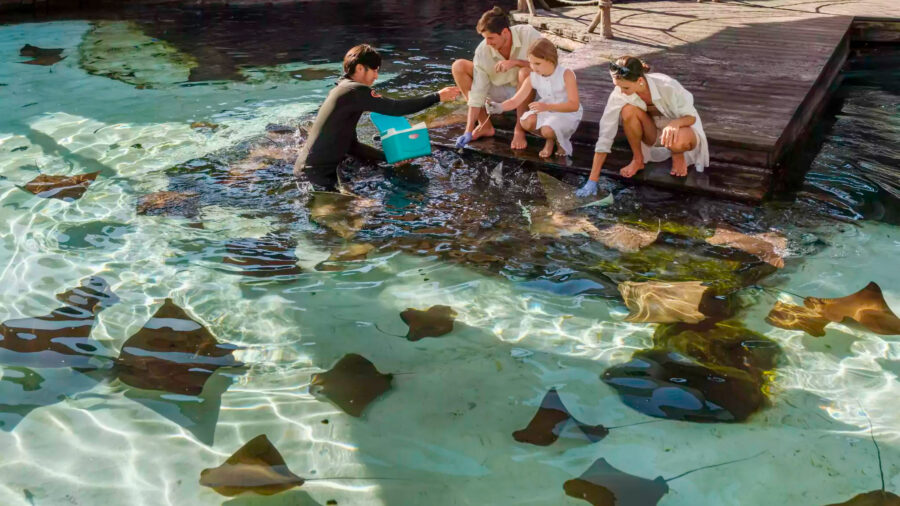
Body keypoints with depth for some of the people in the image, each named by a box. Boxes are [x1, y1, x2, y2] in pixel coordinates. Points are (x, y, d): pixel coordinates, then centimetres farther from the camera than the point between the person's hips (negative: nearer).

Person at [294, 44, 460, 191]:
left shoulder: (343, 91, 16)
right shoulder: (355, 91, -15)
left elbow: (352, 145, 14)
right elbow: (396, 108, -18)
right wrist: (437, 96, -10)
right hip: (316, 174, -9)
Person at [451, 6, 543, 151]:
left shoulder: (528, 34, -25)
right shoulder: (482, 51, -20)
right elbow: (478, 93, -19)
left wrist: (515, 62, -36)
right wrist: (469, 130, -24)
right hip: (501, 91, 3)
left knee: (526, 71, -37)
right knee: (459, 66, -14)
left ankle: (519, 129, -20)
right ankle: (485, 125, -10)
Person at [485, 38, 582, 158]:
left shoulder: (566, 75, -21)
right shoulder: (532, 78, -8)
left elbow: (574, 105, -27)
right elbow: (515, 101, -13)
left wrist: (547, 106, -40)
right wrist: (499, 107, -36)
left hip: (567, 115, -5)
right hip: (546, 112, 5)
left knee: (547, 131, -35)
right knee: (526, 122, -27)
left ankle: (559, 139, 4)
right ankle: (550, 139, 3)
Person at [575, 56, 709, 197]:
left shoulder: (668, 86, -31)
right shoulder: (619, 95, -24)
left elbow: (691, 116, -18)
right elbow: (605, 136, -24)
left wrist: (675, 123, -44)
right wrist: (593, 180, -28)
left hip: (679, 127, -3)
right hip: (651, 132, 3)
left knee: (679, 142, -40)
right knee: (628, 110, -30)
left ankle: (678, 155, -1)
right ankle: (637, 160, -7)